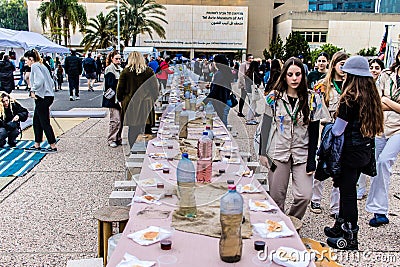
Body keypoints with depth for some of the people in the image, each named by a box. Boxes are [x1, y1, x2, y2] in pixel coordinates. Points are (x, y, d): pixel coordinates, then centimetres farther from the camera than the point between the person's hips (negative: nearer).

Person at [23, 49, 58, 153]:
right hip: (47, 96, 10)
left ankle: (53, 146, 1)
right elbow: (51, 81, 18)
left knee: (45, 122, -4)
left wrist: (33, 90, -11)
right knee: (36, 121, 15)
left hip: (43, 97, -10)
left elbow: (40, 80, -22)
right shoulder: (41, 65, 19)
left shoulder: (35, 66, -8)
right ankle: (37, 145, 21)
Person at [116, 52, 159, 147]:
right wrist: (152, 100, 16)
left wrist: (121, 100, 14)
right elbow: (155, 88, 5)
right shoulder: (149, 71, 1)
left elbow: (120, 89, 1)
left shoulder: (126, 72, -2)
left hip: (130, 104, 0)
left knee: (132, 129, 7)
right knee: (145, 129, 6)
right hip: (146, 104, 1)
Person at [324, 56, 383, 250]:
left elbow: (337, 130, -15)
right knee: (347, 189, 19)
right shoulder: (372, 96, 4)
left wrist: (330, 126, 5)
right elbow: (373, 126, 11)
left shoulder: (350, 98, -18)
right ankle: (341, 227, 34)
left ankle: (350, 238, 15)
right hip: (365, 151, 8)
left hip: (350, 152, -8)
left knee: (348, 192, 4)